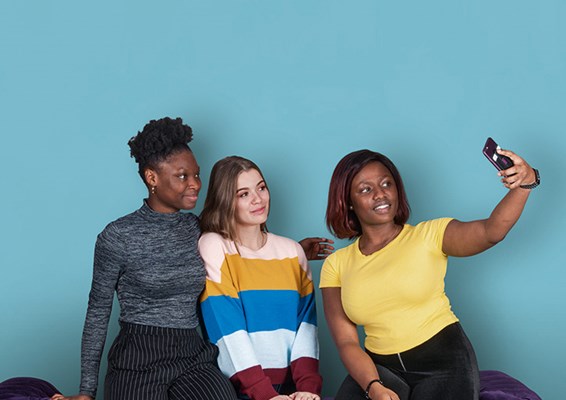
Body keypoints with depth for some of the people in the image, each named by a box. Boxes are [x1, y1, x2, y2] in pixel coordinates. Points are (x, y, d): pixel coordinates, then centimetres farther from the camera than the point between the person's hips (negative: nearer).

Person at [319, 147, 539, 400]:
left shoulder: (429, 236, 0)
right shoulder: (336, 265, 5)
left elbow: (491, 232, -18)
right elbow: (346, 343, -1)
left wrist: (524, 184, -36)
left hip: (444, 361, -1)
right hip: (380, 367, 1)